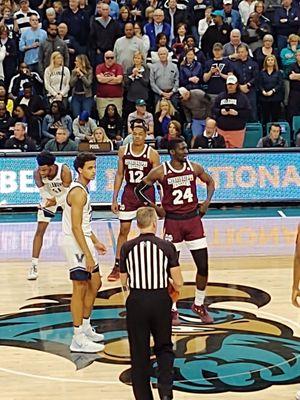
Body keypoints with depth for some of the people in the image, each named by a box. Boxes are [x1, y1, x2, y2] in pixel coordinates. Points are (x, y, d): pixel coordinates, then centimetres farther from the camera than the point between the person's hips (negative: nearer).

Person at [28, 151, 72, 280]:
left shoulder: (64, 171, -36)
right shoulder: (37, 173, -29)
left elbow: (67, 193, -28)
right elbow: (43, 192, -18)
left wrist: (56, 201, -44)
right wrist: (50, 200, -36)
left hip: (66, 197, -1)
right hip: (49, 198, 1)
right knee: (40, 231, -5)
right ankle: (34, 266, -1)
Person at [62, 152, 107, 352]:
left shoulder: (83, 189, 13)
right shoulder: (78, 192, -19)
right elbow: (76, 228, -24)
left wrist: (95, 242, 25)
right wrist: (88, 255, -25)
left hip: (84, 240, 10)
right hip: (77, 244, -10)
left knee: (95, 284, 18)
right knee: (80, 288, -7)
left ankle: (85, 327, 29)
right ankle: (78, 339, -3)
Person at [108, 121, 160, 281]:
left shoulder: (152, 154, -11)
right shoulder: (123, 150, -2)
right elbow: (119, 174, 5)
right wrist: (114, 199, 3)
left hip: (147, 192, -2)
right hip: (129, 192, 2)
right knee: (123, 230, 4)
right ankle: (117, 267, 11)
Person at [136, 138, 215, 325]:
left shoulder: (194, 168, -1)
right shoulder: (160, 172, -9)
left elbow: (210, 181, 17)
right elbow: (140, 189, 0)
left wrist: (207, 202, 4)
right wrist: (155, 207, -7)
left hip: (193, 219, 3)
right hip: (172, 221, -3)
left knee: (203, 266, 2)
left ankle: (199, 305, 22)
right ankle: (172, 310, 16)